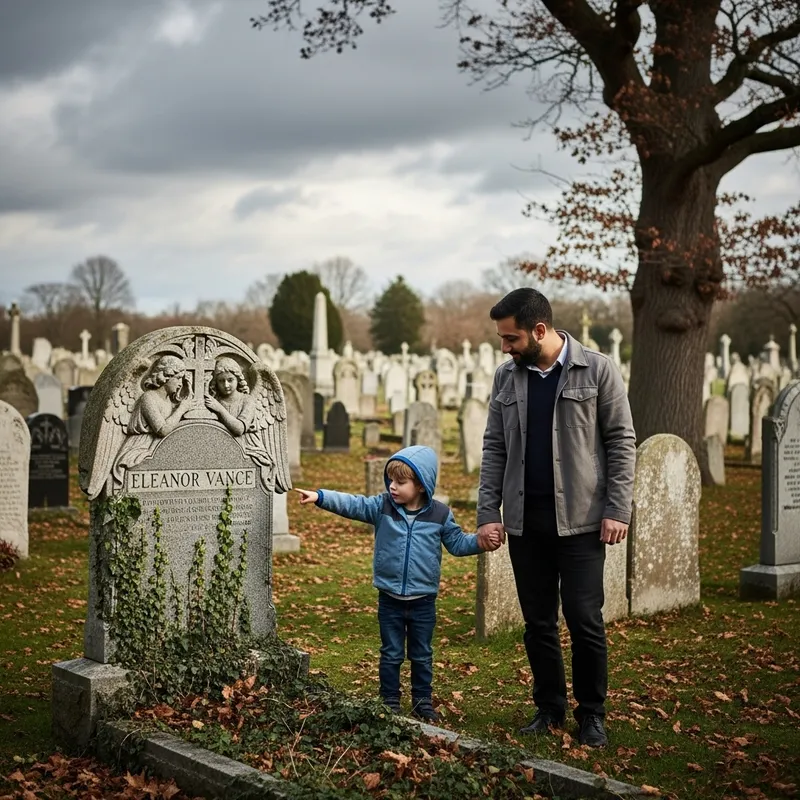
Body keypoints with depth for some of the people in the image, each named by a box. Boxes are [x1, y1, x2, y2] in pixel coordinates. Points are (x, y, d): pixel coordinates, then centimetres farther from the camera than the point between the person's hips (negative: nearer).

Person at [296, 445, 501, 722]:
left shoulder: (440, 514, -5)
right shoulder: (382, 506, -5)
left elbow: (457, 543, 5)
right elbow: (352, 504, -14)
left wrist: (480, 542, -12)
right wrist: (320, 496, -26)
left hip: (423, 600, 0)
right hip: (390, 598, 0)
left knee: (421, 655, 13)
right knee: (391, 654, 11)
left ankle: (423, 702, 26)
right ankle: (389, 702, 22)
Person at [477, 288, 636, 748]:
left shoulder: (598, 371, -4)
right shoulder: (507, 377, 8)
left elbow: (621, 442, -3)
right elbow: (495, 448, 10)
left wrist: (618, 510, -10)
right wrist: (488, 512, 2)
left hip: (580, 519, -4)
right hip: (524, 520, 4)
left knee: (585, 619, -2)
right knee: (538, 621, 10)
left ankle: (592, 713, 14)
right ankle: (550, 709, 23)